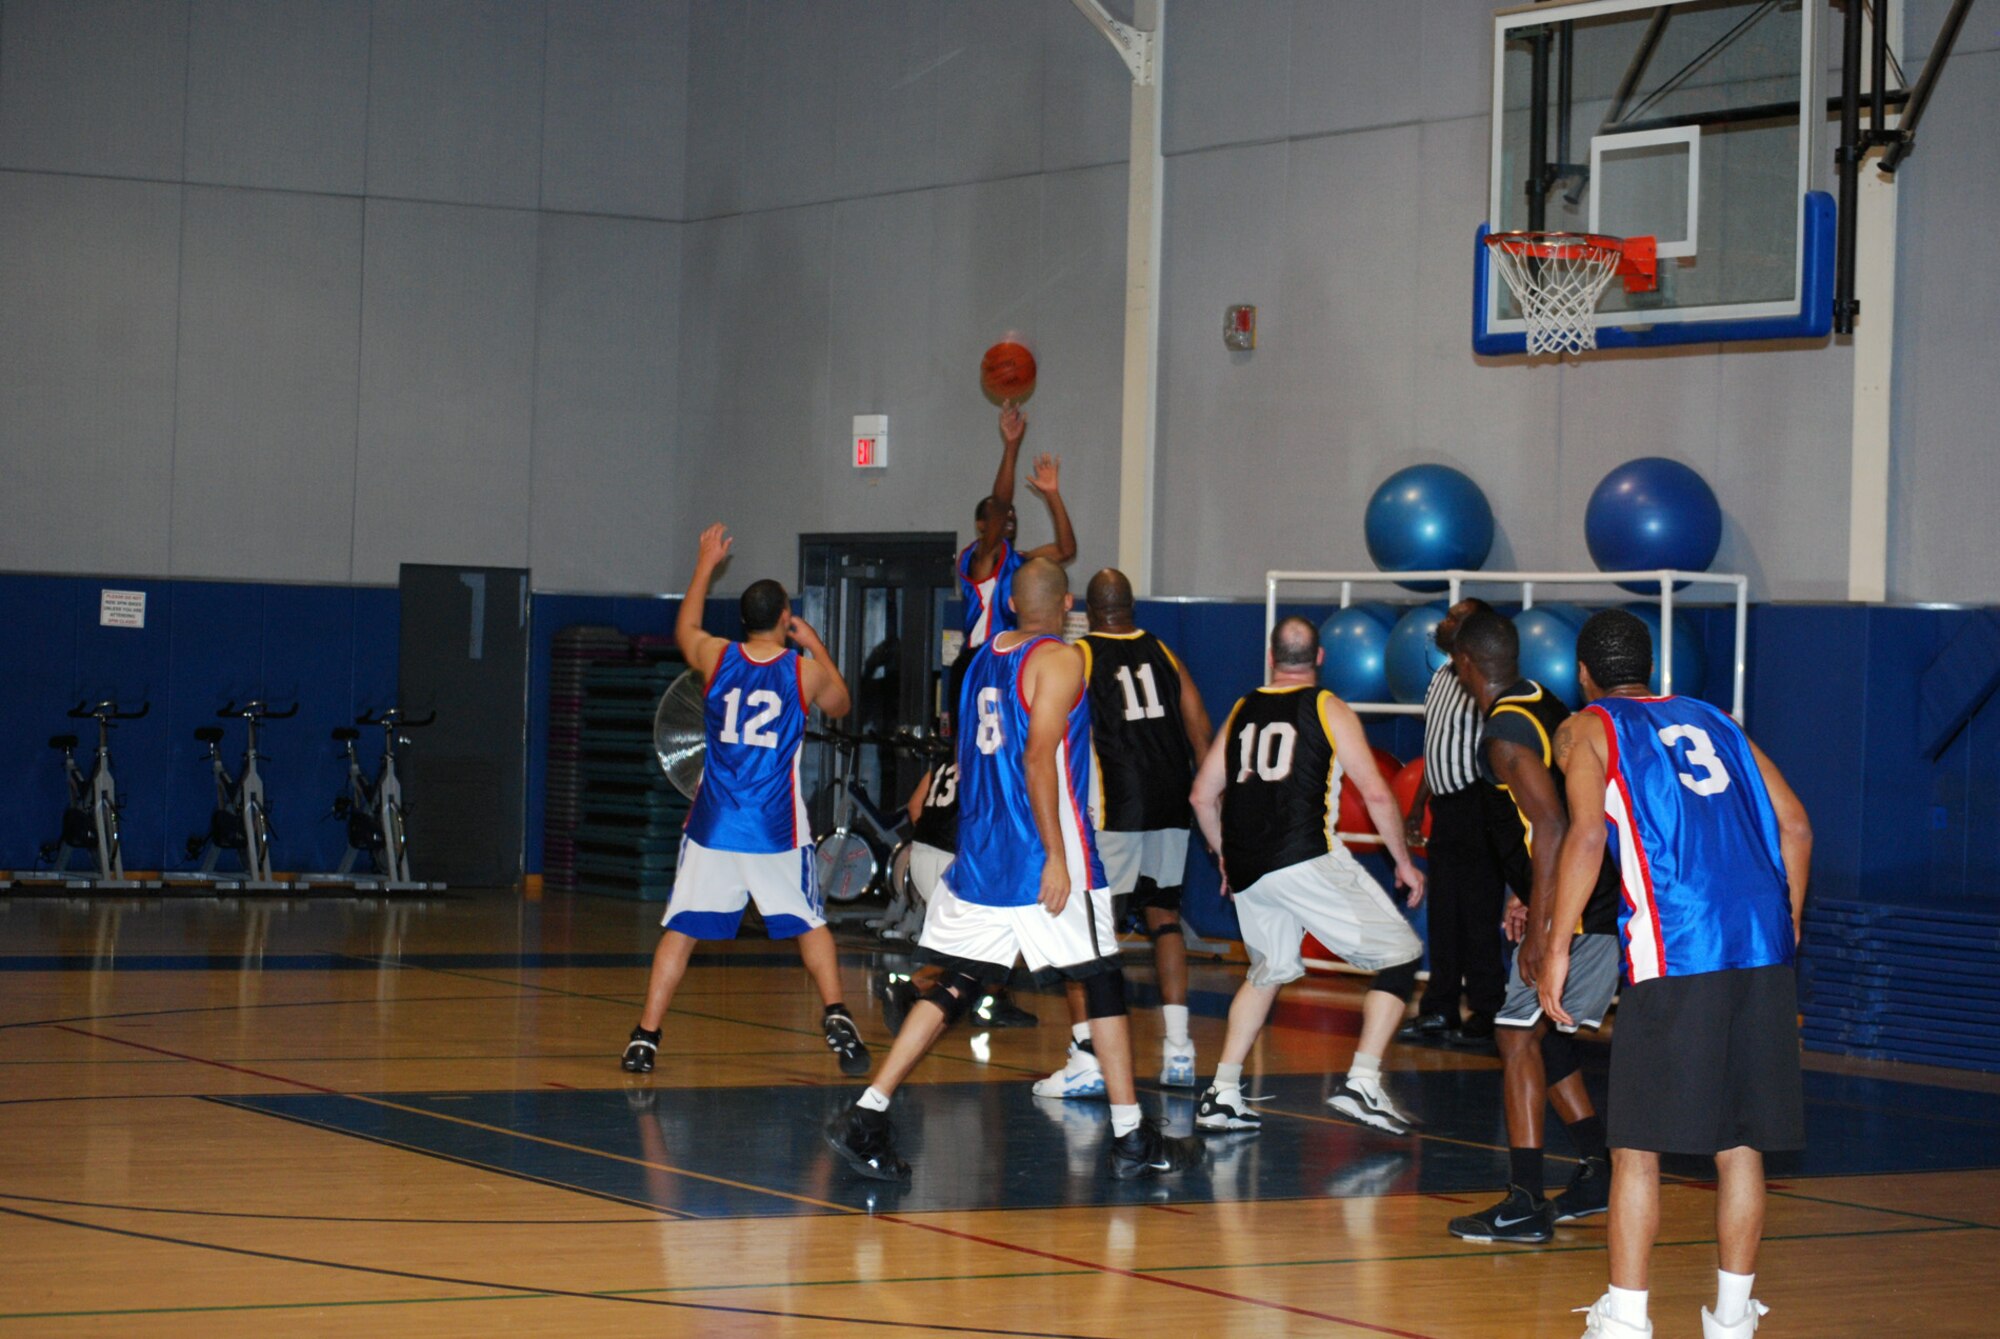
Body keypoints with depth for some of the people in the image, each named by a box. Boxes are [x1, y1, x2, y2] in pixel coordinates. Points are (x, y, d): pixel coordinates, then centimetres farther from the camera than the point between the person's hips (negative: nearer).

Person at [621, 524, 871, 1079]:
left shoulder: (715, 657, 1)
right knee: (810, 925, 16)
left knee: (681, 930, 6)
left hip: (713, 826, 1)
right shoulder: (805, 669, -3)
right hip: (778, 828, -1)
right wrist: (817, 647, 30)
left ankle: (645, 1039, 2)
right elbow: (839, 706, 20)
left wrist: (707, 563, 36)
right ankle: (837, 1017, 2)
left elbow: (683, 628, 25)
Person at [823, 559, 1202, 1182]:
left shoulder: (983, 658, 13)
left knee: (953, 986, 7)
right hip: (1040, 853, -6)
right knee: (1102, 982, 5)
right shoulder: (1060, 660, -9)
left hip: (978, 852, 6)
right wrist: (1057, 857, -20)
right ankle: (1132, 1139, 8)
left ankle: (866, 1117, -4)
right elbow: (1038, 758, -19)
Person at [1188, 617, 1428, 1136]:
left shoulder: (1242, 712, 16)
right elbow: (1376, 793, -3)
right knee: (1401, 955, 5)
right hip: (1306, 859, -6)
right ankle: (1362, 1083, -7)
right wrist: (1404, 861, 9)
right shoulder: (1329, 709, 3)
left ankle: (1222, 1095, 16)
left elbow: (1203, 795, 19)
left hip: (1248, 872, 6)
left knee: (1269, 970, 26)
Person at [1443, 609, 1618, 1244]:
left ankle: (1525, 1204, -10)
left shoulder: (1505, 733, -14)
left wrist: (1541, 928, -23)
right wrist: (1533, 896, 28)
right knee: (1545, 1034, 20)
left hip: (1578, 906, -10)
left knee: (1521, 1036, -6)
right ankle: (1597, 1173, 24)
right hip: (1611, 899, 10)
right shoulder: (1547, 706, 16)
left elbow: (1552, 825, -23)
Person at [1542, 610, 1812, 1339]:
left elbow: (1587, 834, -8)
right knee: (1739, 1143, 11)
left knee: (1637, 1147, 2)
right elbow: (1795, 827, 16)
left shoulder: (1588, 729, 9)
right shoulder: (1711, 720, 24)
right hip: (1762, 950, 5)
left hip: (1674, 954, -5)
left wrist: (1557, 946, -5)